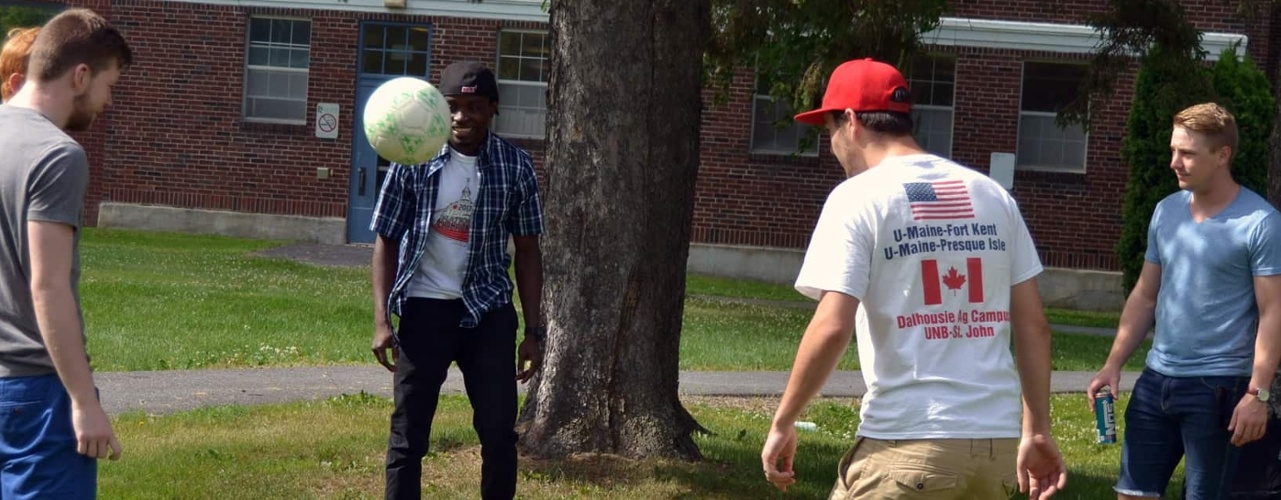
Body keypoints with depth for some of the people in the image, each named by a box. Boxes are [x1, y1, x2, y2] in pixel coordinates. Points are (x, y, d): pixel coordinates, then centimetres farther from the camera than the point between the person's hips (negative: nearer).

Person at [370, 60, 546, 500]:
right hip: (425, 310, -1)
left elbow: (527, 250, 5)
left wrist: (533, 331, 1)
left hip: (489, 313, 1)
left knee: (500, 434, 0)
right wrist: (382, 321, -8)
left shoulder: (515, 166, -2)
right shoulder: (413, 162, -5)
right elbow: (386, 242, 0)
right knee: (408, 435, 1)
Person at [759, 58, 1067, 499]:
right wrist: (1037, 430, 15)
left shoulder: (859, 197, -5)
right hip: (997, 442, 6)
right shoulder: (992, 195, 12)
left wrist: (783, 422, -2)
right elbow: (1033, 325, 11)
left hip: (907, 446, -6)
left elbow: (831, 329, -13)